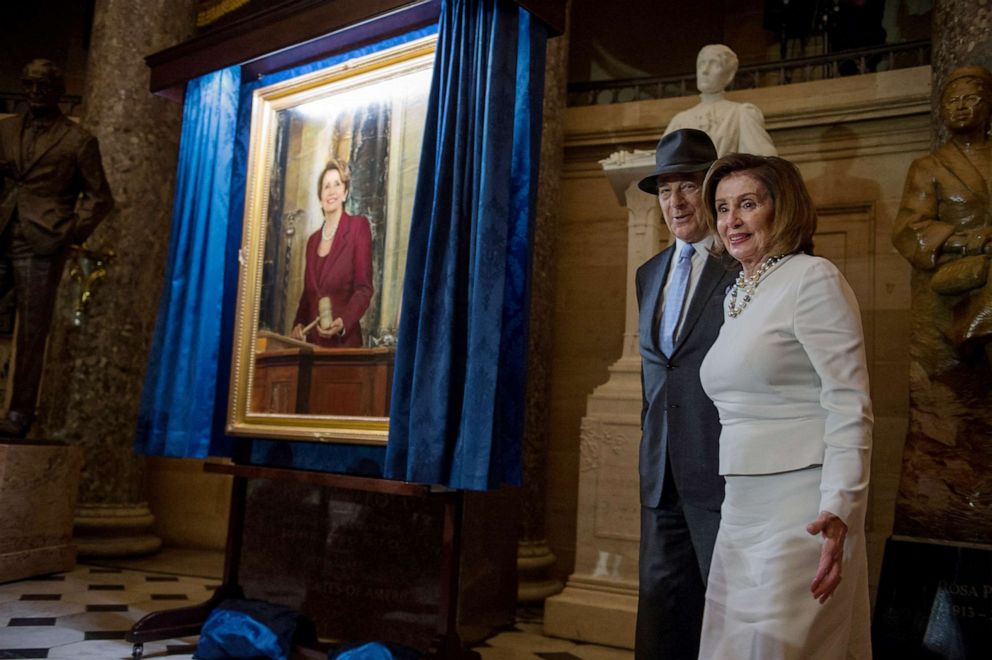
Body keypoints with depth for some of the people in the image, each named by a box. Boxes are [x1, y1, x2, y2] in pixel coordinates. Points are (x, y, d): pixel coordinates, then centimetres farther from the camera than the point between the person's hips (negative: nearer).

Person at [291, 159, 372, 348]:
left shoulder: (358, 225, -4)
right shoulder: (313, 239, 15)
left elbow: (364, 288, -10)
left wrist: (343, 322, -24)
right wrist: (298, 323, 2)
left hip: (343, 341, -5)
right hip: (312, 340, 5)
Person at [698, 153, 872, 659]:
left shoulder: (814, 280, -9)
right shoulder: (737, 294, 14)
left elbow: (850, 406, -15)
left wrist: (839, 508, -24)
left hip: (802, 510, -8)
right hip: (741, 510, 8)